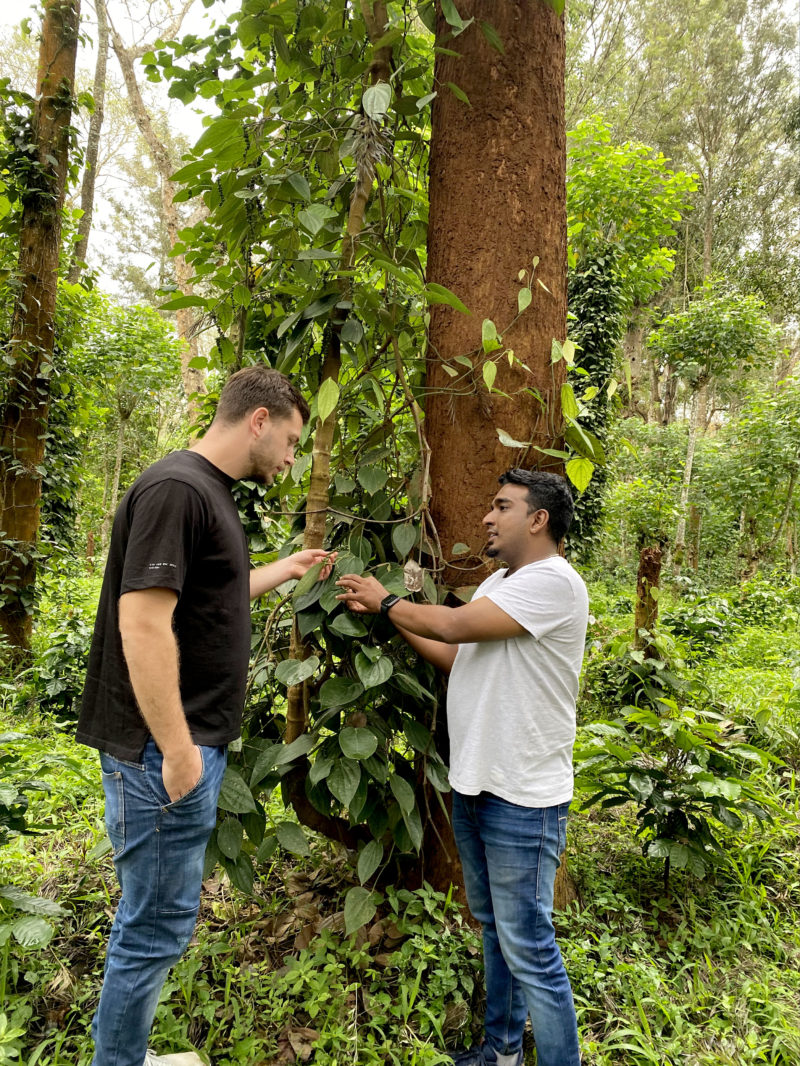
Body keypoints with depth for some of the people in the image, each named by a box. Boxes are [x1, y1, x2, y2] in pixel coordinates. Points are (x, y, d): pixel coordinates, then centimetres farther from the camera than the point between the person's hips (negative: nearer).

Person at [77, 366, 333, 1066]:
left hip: (194, 744, 10)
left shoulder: (211, 492, 13)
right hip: (166, 750, -10)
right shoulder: (176, 489, -19)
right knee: (158, 925, 5)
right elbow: (143, 621, -24)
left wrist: (282, 571, 27)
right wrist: (176, 749, -21)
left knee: (156, 919, 21)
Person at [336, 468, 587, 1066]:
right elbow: (454, 656, 14)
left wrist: (387, 601, -7)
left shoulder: (553, 581, -18)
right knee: (494, 928, 23)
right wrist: (389, 612, 7)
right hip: (474, 787, 10)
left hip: (523, 800, -9)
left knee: (529, 950, 1)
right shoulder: (498, 583, 13)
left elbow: (454, 625, -22)